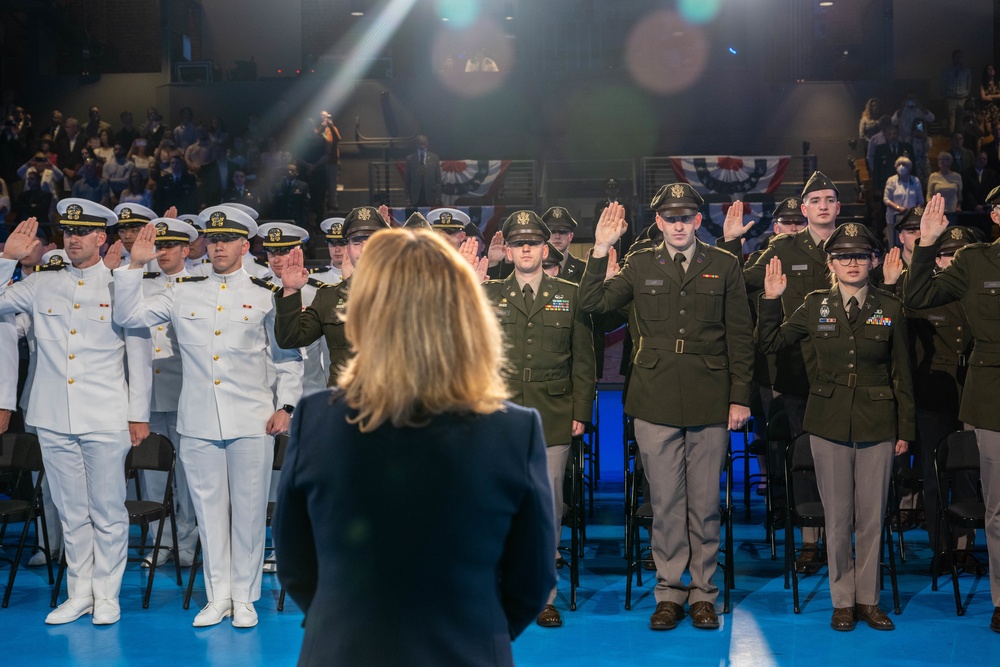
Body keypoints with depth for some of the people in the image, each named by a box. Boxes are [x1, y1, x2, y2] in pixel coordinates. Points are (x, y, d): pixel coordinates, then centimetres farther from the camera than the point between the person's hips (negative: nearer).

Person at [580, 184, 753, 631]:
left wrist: (740, 397, 0)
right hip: (656, 402, 1)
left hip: (710, 402, -1)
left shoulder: (724, 267, 6)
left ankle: (703, 592, 16)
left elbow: (740, 337, 6)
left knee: (705, 502, 5)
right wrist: (600, 250, -9)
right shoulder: (640, 266, 8)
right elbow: (592, 304, 0)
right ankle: (669, 591, 15)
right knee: (665, 502, 5)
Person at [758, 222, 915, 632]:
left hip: (877, 425, 0)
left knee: (872, 517, 5)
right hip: (829, 424, 0)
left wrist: (906, 428, 5)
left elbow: (902, 375, 6)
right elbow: (768, 344, 4)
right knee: (837, 517, 5)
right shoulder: (815, 306, 3)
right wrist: (771, 301, -9)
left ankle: (868, 599, 17)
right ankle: (843, 601, 16)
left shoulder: (889, 309, 3)